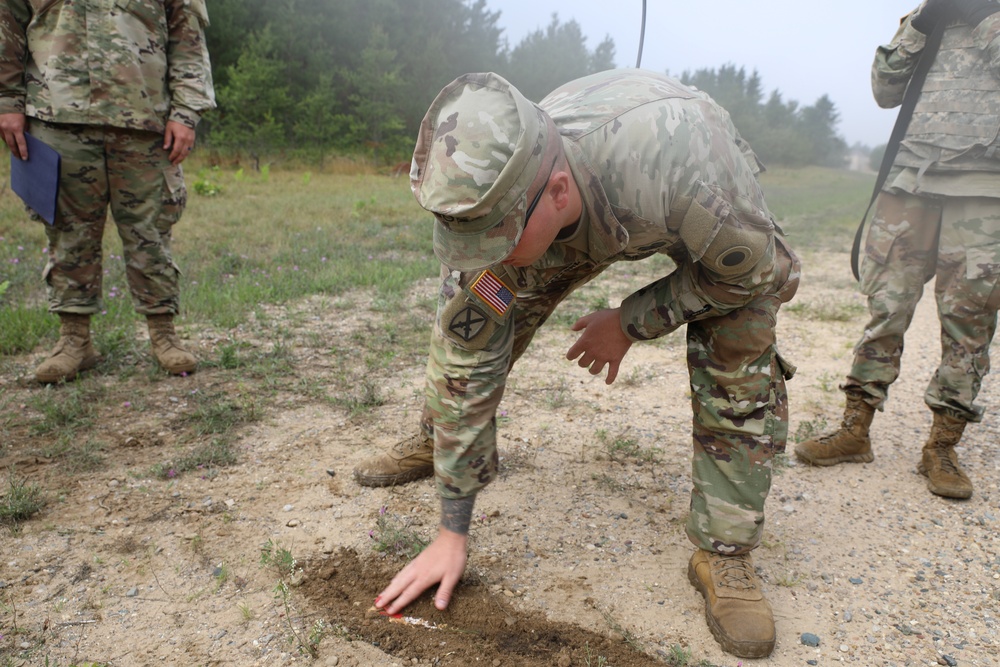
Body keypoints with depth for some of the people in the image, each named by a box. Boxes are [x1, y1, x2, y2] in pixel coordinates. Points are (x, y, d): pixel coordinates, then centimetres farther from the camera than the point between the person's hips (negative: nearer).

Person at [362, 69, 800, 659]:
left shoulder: (676, 168, -47)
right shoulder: (491, 202, -34)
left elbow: (764, 270, -26)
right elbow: (468, 366, -24)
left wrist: (629, 324, -23)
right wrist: (452, 532, -18)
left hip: (714, 225, -2)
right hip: (585, 226, 2)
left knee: (739, 367, -23)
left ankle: (725, 554, -2)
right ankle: (433, 443, 23)